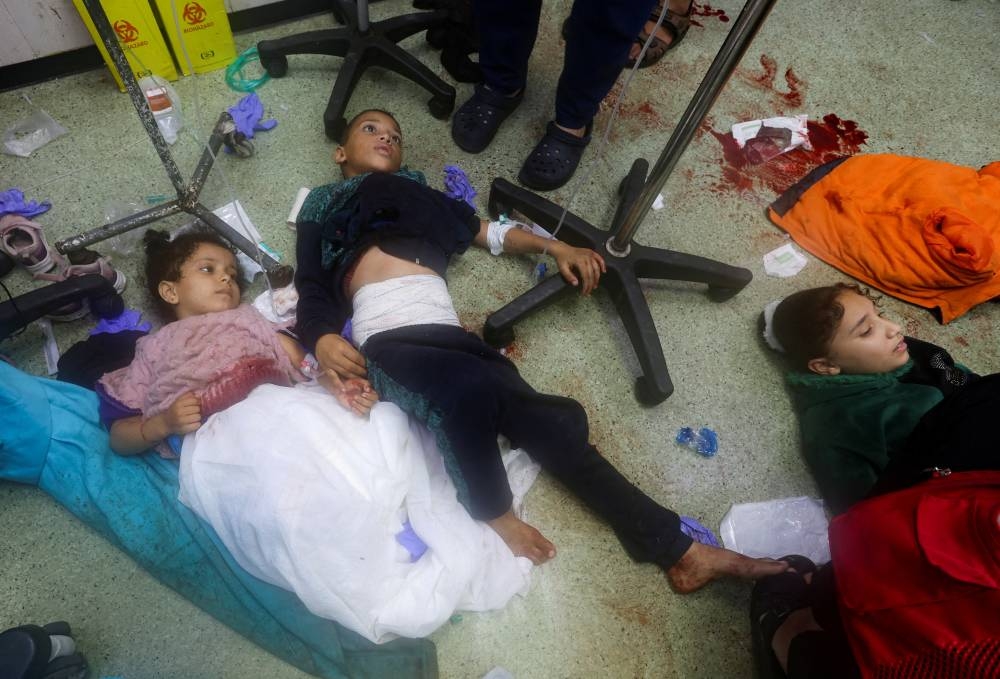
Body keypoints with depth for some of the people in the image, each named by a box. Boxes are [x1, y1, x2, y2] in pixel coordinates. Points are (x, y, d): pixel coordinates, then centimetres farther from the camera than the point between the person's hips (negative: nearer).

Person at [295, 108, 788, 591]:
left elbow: (491, 232, 31)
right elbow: (310, 292, 11)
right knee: (470, 389, -36)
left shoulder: (417, 193, 33)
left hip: (449, 336, 3)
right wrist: (322, 340, -11)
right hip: (387, 343, -3)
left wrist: (554, 246, 15)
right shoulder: (322, 206, 24)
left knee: (553, 422, -14)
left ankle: (677, 549, -10)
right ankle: (491, 511, -9)